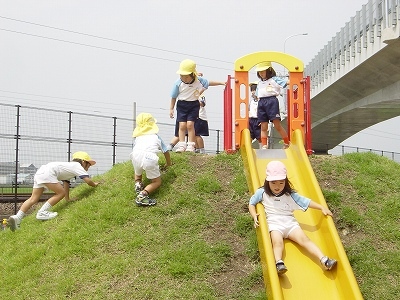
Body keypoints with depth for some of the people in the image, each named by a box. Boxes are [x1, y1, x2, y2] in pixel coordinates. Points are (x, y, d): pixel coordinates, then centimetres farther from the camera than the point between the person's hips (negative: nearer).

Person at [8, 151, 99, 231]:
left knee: (33, 199, 5)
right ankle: (42, 212, -8)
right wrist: (94, 184, 16)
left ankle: (17, 217, -4)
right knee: (61, 193, -4)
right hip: (48, 173, -9)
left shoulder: (70, 167, 31)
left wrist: (67, 199, 38)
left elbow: (66, 184, 35)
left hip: (39, 172, 9)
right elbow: (87, 180, -4)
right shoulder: (78, 166, 5)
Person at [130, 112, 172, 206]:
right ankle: (143, 194, -13)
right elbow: (166, 152, 37)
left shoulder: (137, 138, 33)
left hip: (136, 155, 3)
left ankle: (137, 183, 7)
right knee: (157, 182, 13)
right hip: (149, 157, -3)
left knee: (137, 173, 37)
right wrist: (169, 164, 55)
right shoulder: (156, 137, 32)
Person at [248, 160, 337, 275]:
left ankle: (324, 260, -30)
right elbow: (251, 203, 15)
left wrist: (322, 207, 5)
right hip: (274, 223, -2)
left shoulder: (290, 194, 13)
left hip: (290, 222, 2)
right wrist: (254, 216, -4)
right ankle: (279, 264, -54)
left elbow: (306, 201, 12)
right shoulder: (262, 193, 9)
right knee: (277, 242, -33)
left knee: (304, 239, -19)